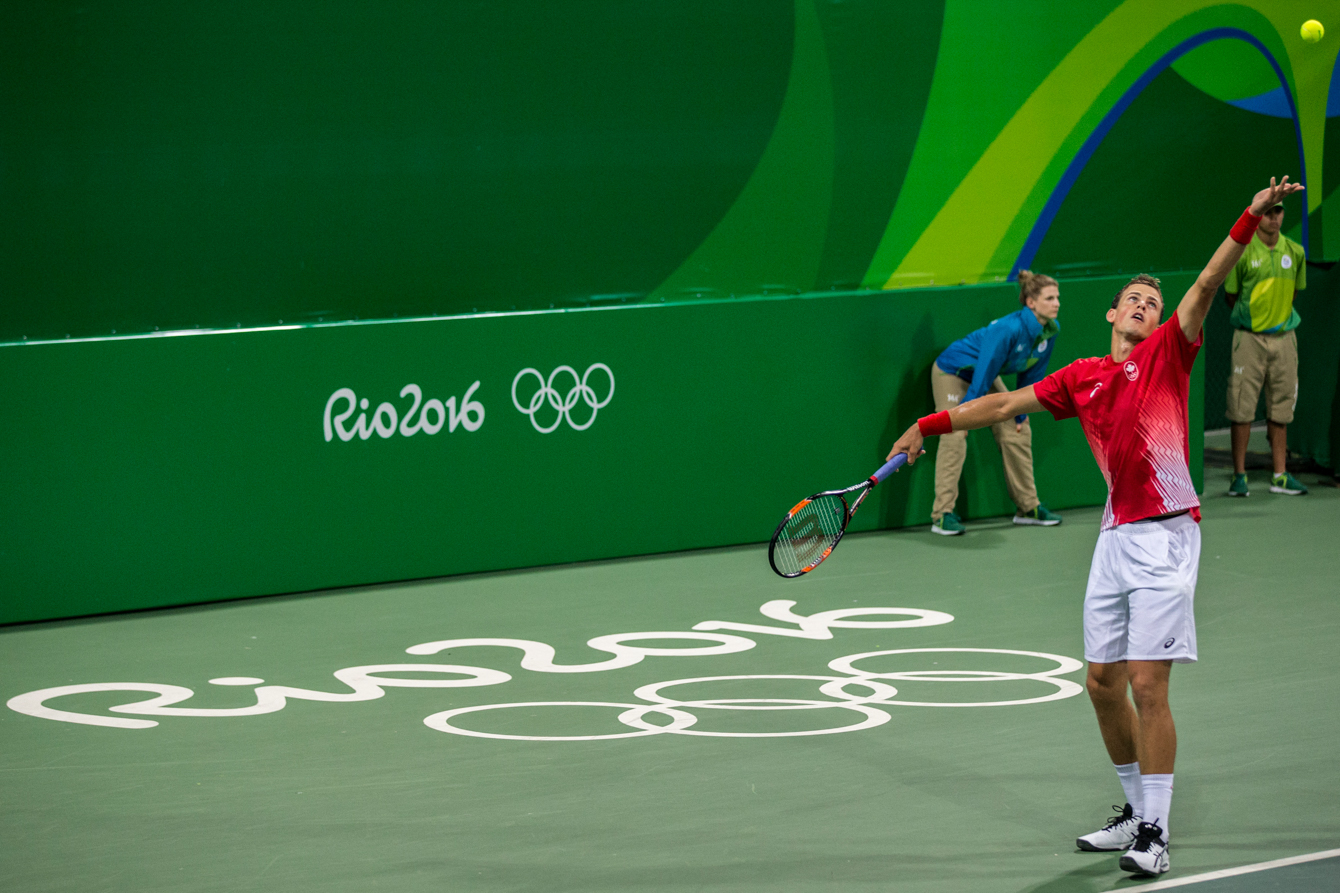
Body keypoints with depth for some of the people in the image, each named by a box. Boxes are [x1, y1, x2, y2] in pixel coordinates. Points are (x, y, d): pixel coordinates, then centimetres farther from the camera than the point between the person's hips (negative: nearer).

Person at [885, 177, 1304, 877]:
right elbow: (1006, 404, 19)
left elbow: (1206, 286, -11)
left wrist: (1249, 221, -23)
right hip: (1116, 536, 6)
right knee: (1102, 681, 9)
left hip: (1165, 536, -6)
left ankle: (1154, 835, -4)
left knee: (1146, 685, -10)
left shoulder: (1166, 354, 2)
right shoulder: (1081, 378, 14)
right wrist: (932, 425, 15)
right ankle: (1137, 811, 24)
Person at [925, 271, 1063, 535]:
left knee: (1017, 433, 5)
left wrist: (1021, 414, 2)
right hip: (952, 372, -8)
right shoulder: (1008, 329, -37)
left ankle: (1028, 508, 16)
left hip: (987, 376, 8)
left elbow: (1032, 375, -1)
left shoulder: (1050, 331, -14)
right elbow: (983, 374, -32)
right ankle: (943, 515, -17)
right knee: (954, 437, -18)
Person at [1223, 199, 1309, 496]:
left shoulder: (1295, 252, 6)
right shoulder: (1241, 252, -5)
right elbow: (1230, 294, 4)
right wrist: (1249, 318, 8)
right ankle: (1239, 475, 3)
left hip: (1284, 337, 4)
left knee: (1280, 410, 7)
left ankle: (1280, 476, 12)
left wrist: (1279, 316, 13)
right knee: (1242, 408, -4)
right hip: (1249, 338, -3)